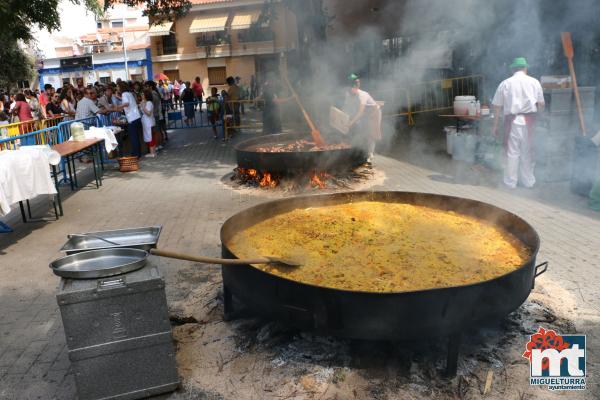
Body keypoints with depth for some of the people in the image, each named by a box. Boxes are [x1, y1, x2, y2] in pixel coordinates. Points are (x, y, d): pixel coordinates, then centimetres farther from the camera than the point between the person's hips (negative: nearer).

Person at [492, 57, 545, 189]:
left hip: (512, 120, -1)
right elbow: (541, 105, 8)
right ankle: (528, 181, 20)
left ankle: (511, 182, 9)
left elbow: (497, 106, 2)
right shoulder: (534, 82, 7)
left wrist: (495, 125, 8)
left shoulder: (505, 83, 4)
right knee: (527, 152, 11)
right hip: (529, 120, 1)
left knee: (512, 152, 4)